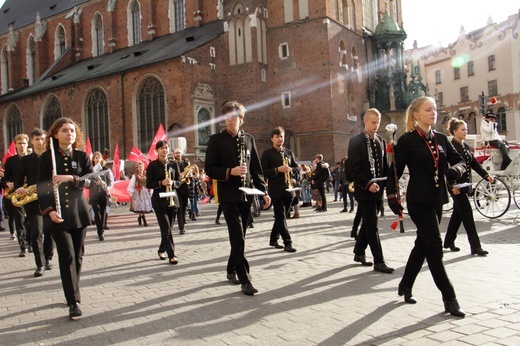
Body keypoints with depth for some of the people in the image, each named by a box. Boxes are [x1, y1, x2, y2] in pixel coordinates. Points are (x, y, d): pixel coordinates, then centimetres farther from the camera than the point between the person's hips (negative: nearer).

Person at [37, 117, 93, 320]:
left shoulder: (82, 156, 5)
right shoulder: (47, 157, 0)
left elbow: (91, 180, -5)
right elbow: (41, 187, -3)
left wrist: (71, 178, -22)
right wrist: (48, 210, -15)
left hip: (78, 212, 3)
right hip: (57, 214, -2)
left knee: (78, 255, 8)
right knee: (67, 255, -9)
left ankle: (72, 293, 26)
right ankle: (73, 302, -4)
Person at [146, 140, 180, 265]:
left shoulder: (173, 164, 7)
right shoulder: (153, 165, -2)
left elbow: (179, 182, 7)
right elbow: (148, 184, -5)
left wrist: (172, 183, -14)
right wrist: (161, 183, -21)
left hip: (172, 199, 4)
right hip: (159, 200, -4)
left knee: (168, 227, 11)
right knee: (166, 229, -9)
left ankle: (161, 250, 29)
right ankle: (171, 255, -5)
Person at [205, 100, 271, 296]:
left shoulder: (249, 139, 10)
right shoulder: (216, 140, -2)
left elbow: (256, 168, 12)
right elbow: (210, 169, -6)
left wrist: (263, 191, 6)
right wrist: (230, 172, -21)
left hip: (246, 195, 5)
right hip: (228, 195, -4)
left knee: (239, 236, 13)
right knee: (238, 237, -10)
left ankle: (232, 270, 30)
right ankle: (244, 279, -6)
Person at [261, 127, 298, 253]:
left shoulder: (289, 152, 14)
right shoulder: (267, 153, -1)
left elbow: (297, 169, 14)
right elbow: (263, 172, -8)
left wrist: (290, 170, -7)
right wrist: (277, 170, -20)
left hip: (288, 188, 5)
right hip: (275, 189, -5)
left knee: (281, 216, 12)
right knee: (281, 216, -6)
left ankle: (273, 239, 26)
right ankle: (287, 243, -4)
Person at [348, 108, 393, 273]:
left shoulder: (381, 141, 11)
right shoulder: (356, 141, -8)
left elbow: (384, 166, 13)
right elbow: (354, 169, -14)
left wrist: (385, 184, 0)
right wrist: (368, 184, -21)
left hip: (377, 189, 6)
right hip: (364, 190, -6)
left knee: (368, 223, 15)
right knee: (372, 225, -5)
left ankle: (359, 252, 30)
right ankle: (378, 261, -1)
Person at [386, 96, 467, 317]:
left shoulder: (441, 139, 9)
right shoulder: (408, 140, -8)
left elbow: (459, 160, 12)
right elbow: (395, 171, -9)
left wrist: (456, 169, -10)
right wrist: (392, 195, -16)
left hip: (437, 199, 7)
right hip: (419, 201, -7)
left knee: (423, 244, 14)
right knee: (435, 246, -6)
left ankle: (405, 285, 31)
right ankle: (449, 298, 4)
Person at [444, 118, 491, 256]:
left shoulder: (466, 147, 13)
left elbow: (474, 163, 13)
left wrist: (486, 175, 0)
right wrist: (452, 185, -24)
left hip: (465, 185, 9)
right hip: (456, 186, -9)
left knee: (458, 214, 15)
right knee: (467, 215, -6)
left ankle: (449, 241, 26)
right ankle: (475, 246, -1)